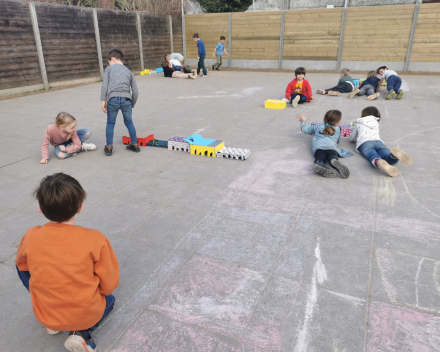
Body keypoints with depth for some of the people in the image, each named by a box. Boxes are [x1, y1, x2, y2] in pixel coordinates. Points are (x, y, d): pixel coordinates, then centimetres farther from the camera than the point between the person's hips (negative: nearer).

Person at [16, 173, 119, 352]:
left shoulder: (30, 237, -15)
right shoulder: (95, 239, -22)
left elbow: (22, 264, 8)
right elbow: (109, 286, -11)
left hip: (45, 315, 2)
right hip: (88, 314, -1)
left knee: (22, 267, 21)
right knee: (109, 299, 33)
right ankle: (82, 333, 3)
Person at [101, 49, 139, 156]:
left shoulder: (109, 68, 14)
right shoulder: (129, 71, 22)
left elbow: (104, 85, 0)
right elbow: (135, 92, 17)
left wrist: (103, 100, 2)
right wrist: (132, 105, 26)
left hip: (113, 99, -2)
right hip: (126, 99, 3)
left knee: (110, 123, 11)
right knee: (129, 122, 18)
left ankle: (109, 147, 15)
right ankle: (135, 145, 24)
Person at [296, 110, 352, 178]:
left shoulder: (318, 127, 36)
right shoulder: (337, 129, 35)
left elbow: (305, 129, 45)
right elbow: (338, 140, 51)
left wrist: (303, 121, 64)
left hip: (318, 146, 1)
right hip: (330, 146, -1)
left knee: (320, 157, -30)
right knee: (332, 157, -32)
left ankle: (319, 165, -67)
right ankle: (335, 162, -69)